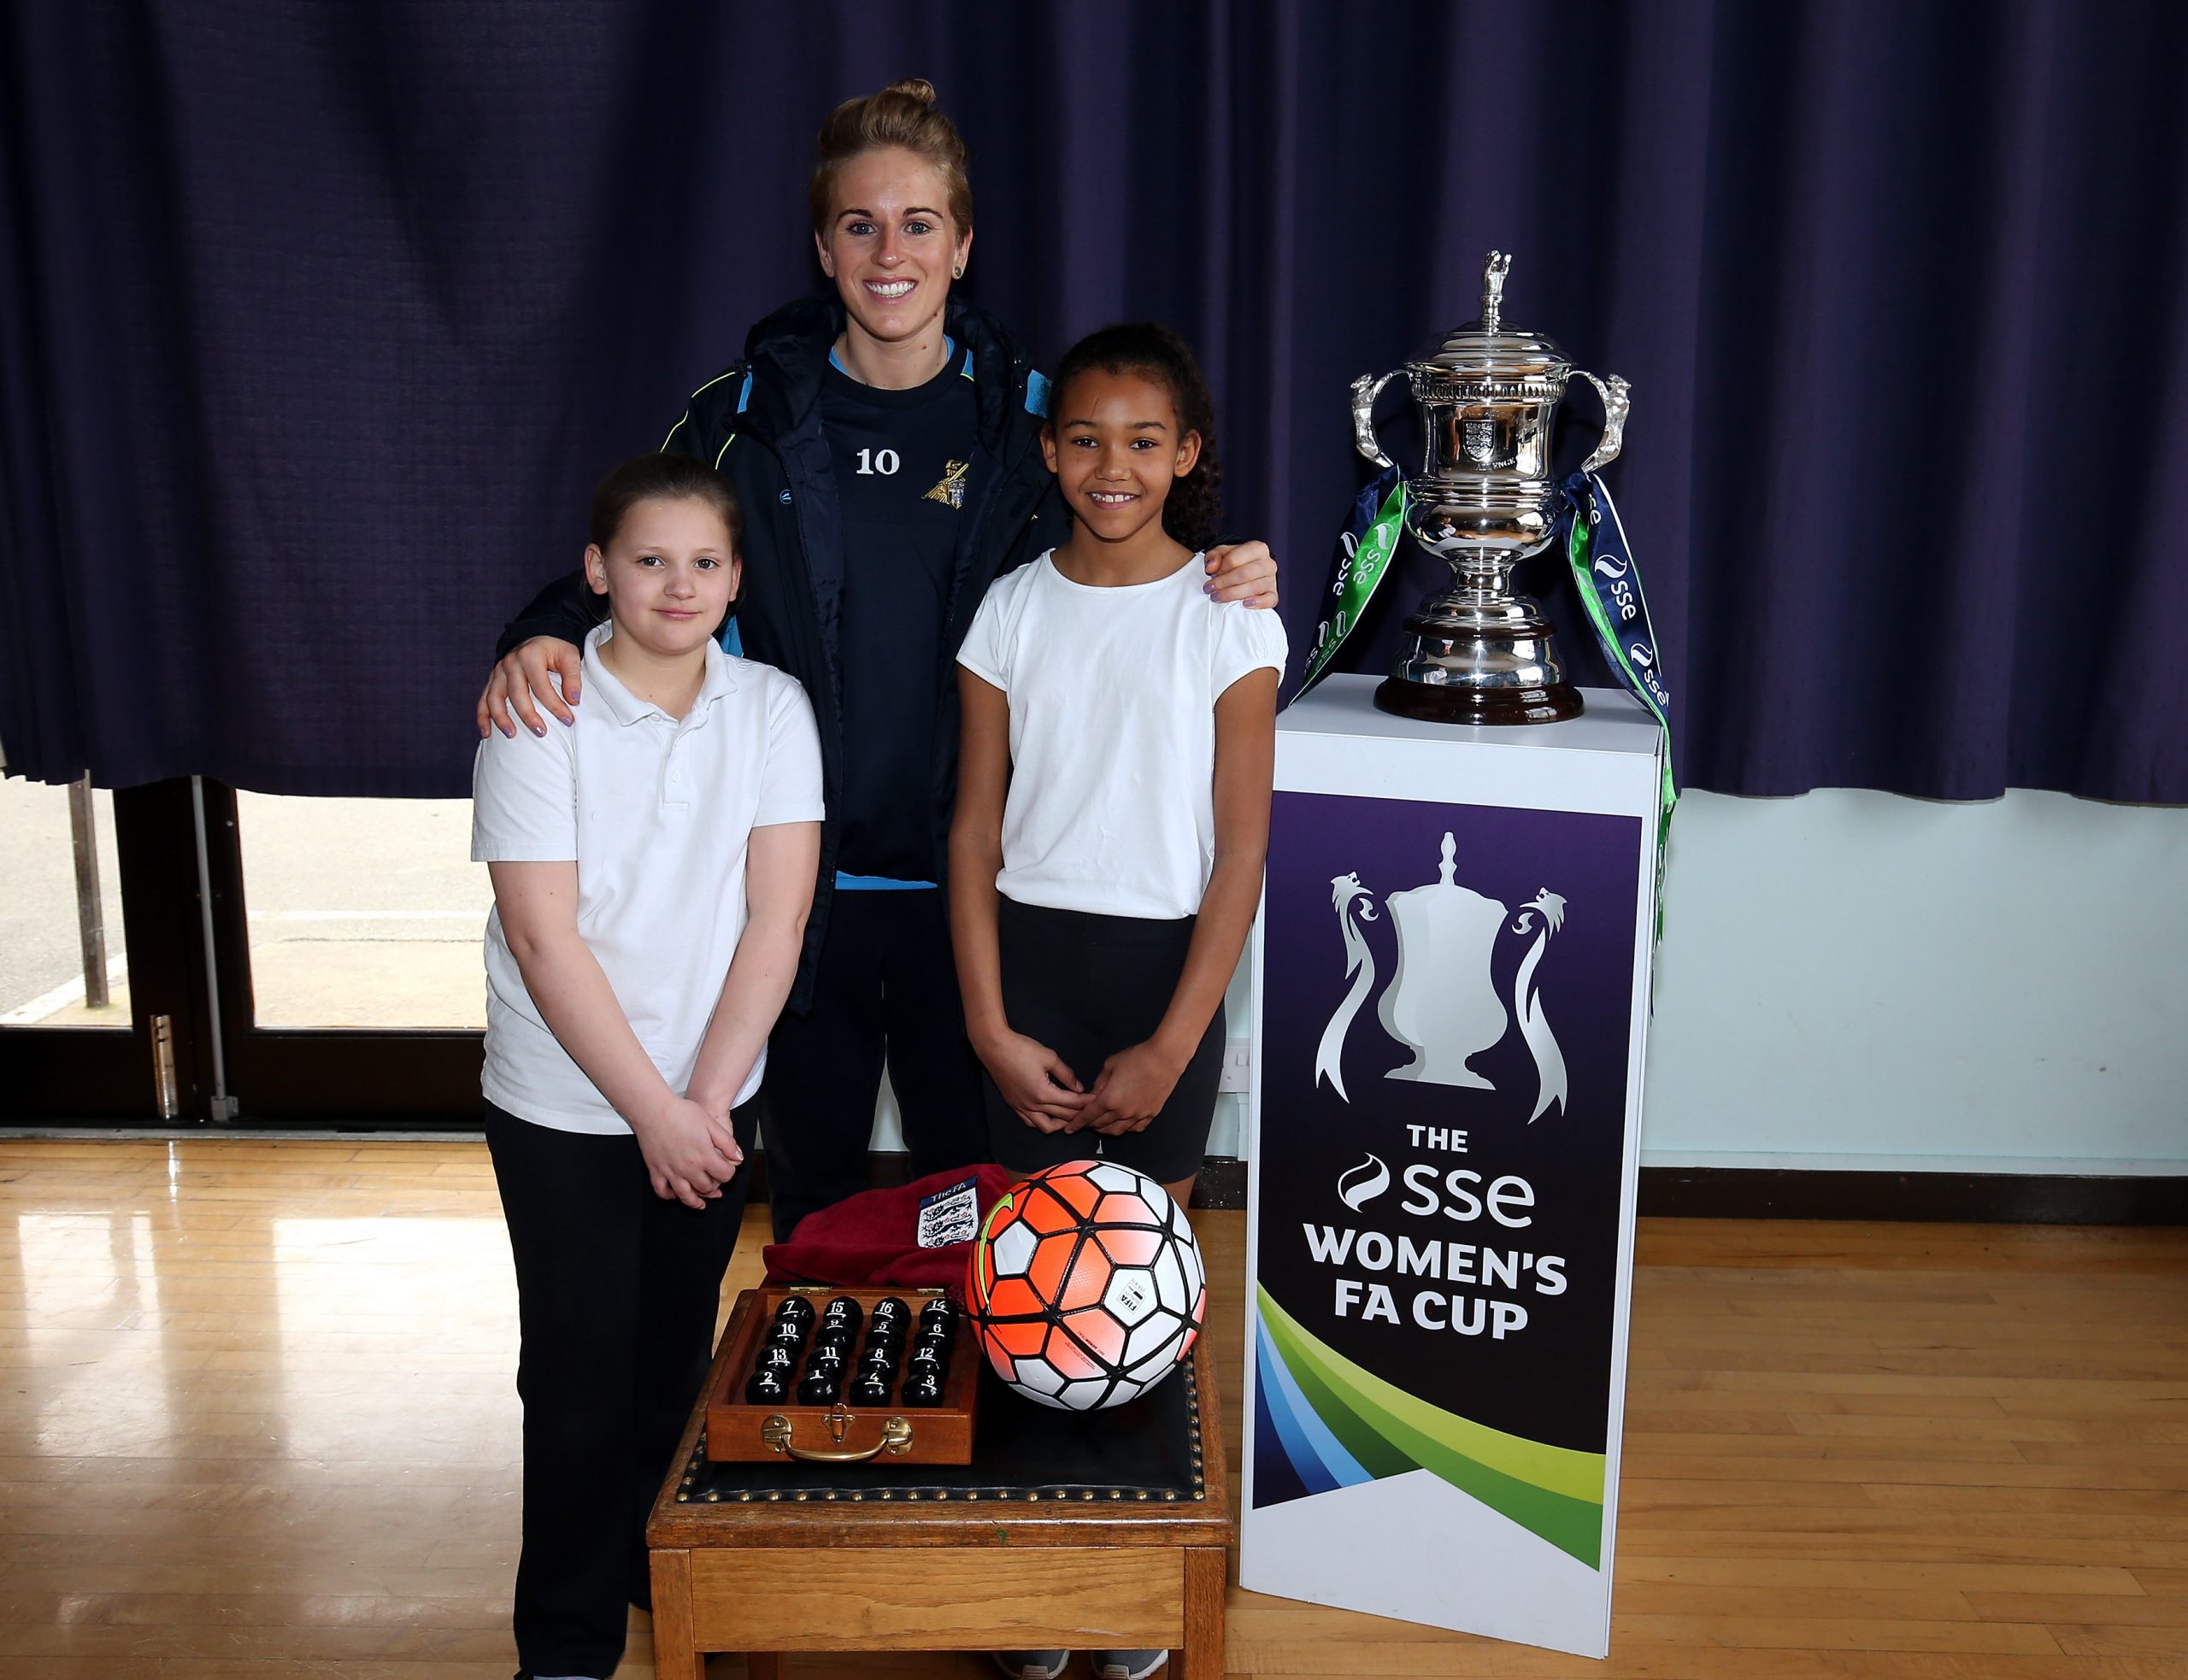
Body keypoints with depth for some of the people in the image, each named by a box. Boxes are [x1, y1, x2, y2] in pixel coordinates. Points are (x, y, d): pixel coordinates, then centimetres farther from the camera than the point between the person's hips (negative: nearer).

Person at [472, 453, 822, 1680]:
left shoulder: (772, 708, -3)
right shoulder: (539, 716, -11)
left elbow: (777, 914, -6)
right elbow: (543, 937, -15)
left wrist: (705, 1098, -11)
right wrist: (651, 1108, -16)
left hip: (714, 1095, 3)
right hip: (566, 1105, -2)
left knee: (680, 1347, 15)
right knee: (581, 1368, 6)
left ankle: (662, 1565, 38)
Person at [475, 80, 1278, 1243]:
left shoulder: (1024, 418, 0)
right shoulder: (744, 415, -2)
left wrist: (1218, 590, -12)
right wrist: (545, 636, -16)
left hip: (967, 871, 0)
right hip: (800, 872, 0)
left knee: (968, 1168, 15)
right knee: (811, 1169, 18)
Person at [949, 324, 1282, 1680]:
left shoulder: (1228, 619, -5)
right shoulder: (1012, 610, 1)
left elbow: (1240, 855, -7)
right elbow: (977, 831, 3)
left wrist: (1170, 1048, -10)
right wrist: (991, 1027, -4)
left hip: (1166, 964, -2)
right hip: (1028, 955, 2)